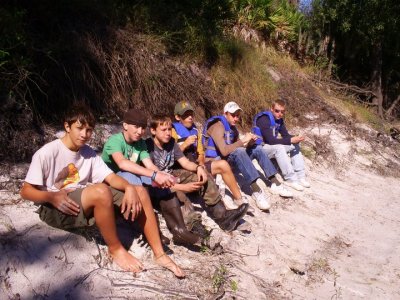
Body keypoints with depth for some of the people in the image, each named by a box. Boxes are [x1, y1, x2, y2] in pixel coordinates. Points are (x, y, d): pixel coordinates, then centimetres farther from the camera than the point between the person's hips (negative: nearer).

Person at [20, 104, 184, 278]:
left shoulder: (88, 153, 6)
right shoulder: (46, 153, -11)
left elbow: (110, 177, -3)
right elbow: (26, 191, -10)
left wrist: (129, 188, -23)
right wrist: (52, 196, -29)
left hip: (86, 202, 7)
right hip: (56, 208, -6)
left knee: (139, 192, -10)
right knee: (101, 191, -38)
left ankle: (159, 254, -9)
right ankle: (115, 249, -16)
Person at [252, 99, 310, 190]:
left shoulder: (279, 119, 4)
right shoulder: (264, 119, -23)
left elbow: (286, 135, 6)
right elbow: (270, 140, -30)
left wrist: (296, 138, -17)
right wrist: (291, 140, -29)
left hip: (273, 146, 9)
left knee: (295, 145, -1)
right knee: (279, 148, -35)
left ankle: (300, 176, -6)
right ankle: (291, 179, -29)